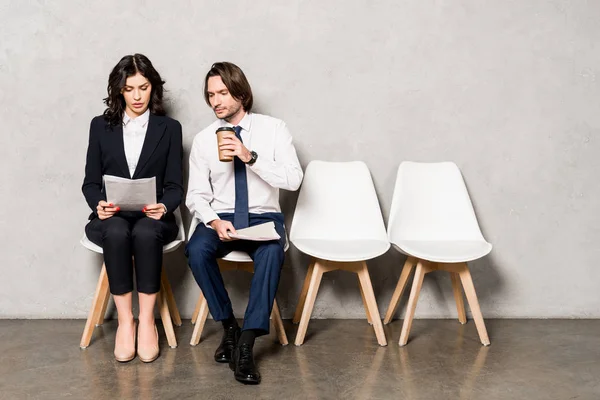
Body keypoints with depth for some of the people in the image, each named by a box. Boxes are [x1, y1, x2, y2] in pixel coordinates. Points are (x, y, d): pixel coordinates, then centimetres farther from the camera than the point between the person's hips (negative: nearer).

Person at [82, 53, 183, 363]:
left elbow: (175, 185, 2)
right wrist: (98, 205, -15)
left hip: (152, 217, -1)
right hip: (111, 216, 1)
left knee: (145, 233, -36)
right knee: (116, 233, -35)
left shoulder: (169, 128, 7)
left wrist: (164, 207, -20)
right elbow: (90, 182, 8)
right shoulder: (101, 126, 10)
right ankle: (125, 321, -24)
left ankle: (146, 321, -25)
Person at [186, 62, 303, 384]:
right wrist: (214, 221, -20)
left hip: (264, 218, -2)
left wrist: (251, 156, -24)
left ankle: (245, 346, -29)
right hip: (220, 218, 2)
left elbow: (293, 180, -12)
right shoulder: (203, 139, 3)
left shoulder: (273, 128, -2)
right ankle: (229, 328, -11)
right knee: (196, 250, -31)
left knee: (271, 252, -36)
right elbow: (196, 195, 1)